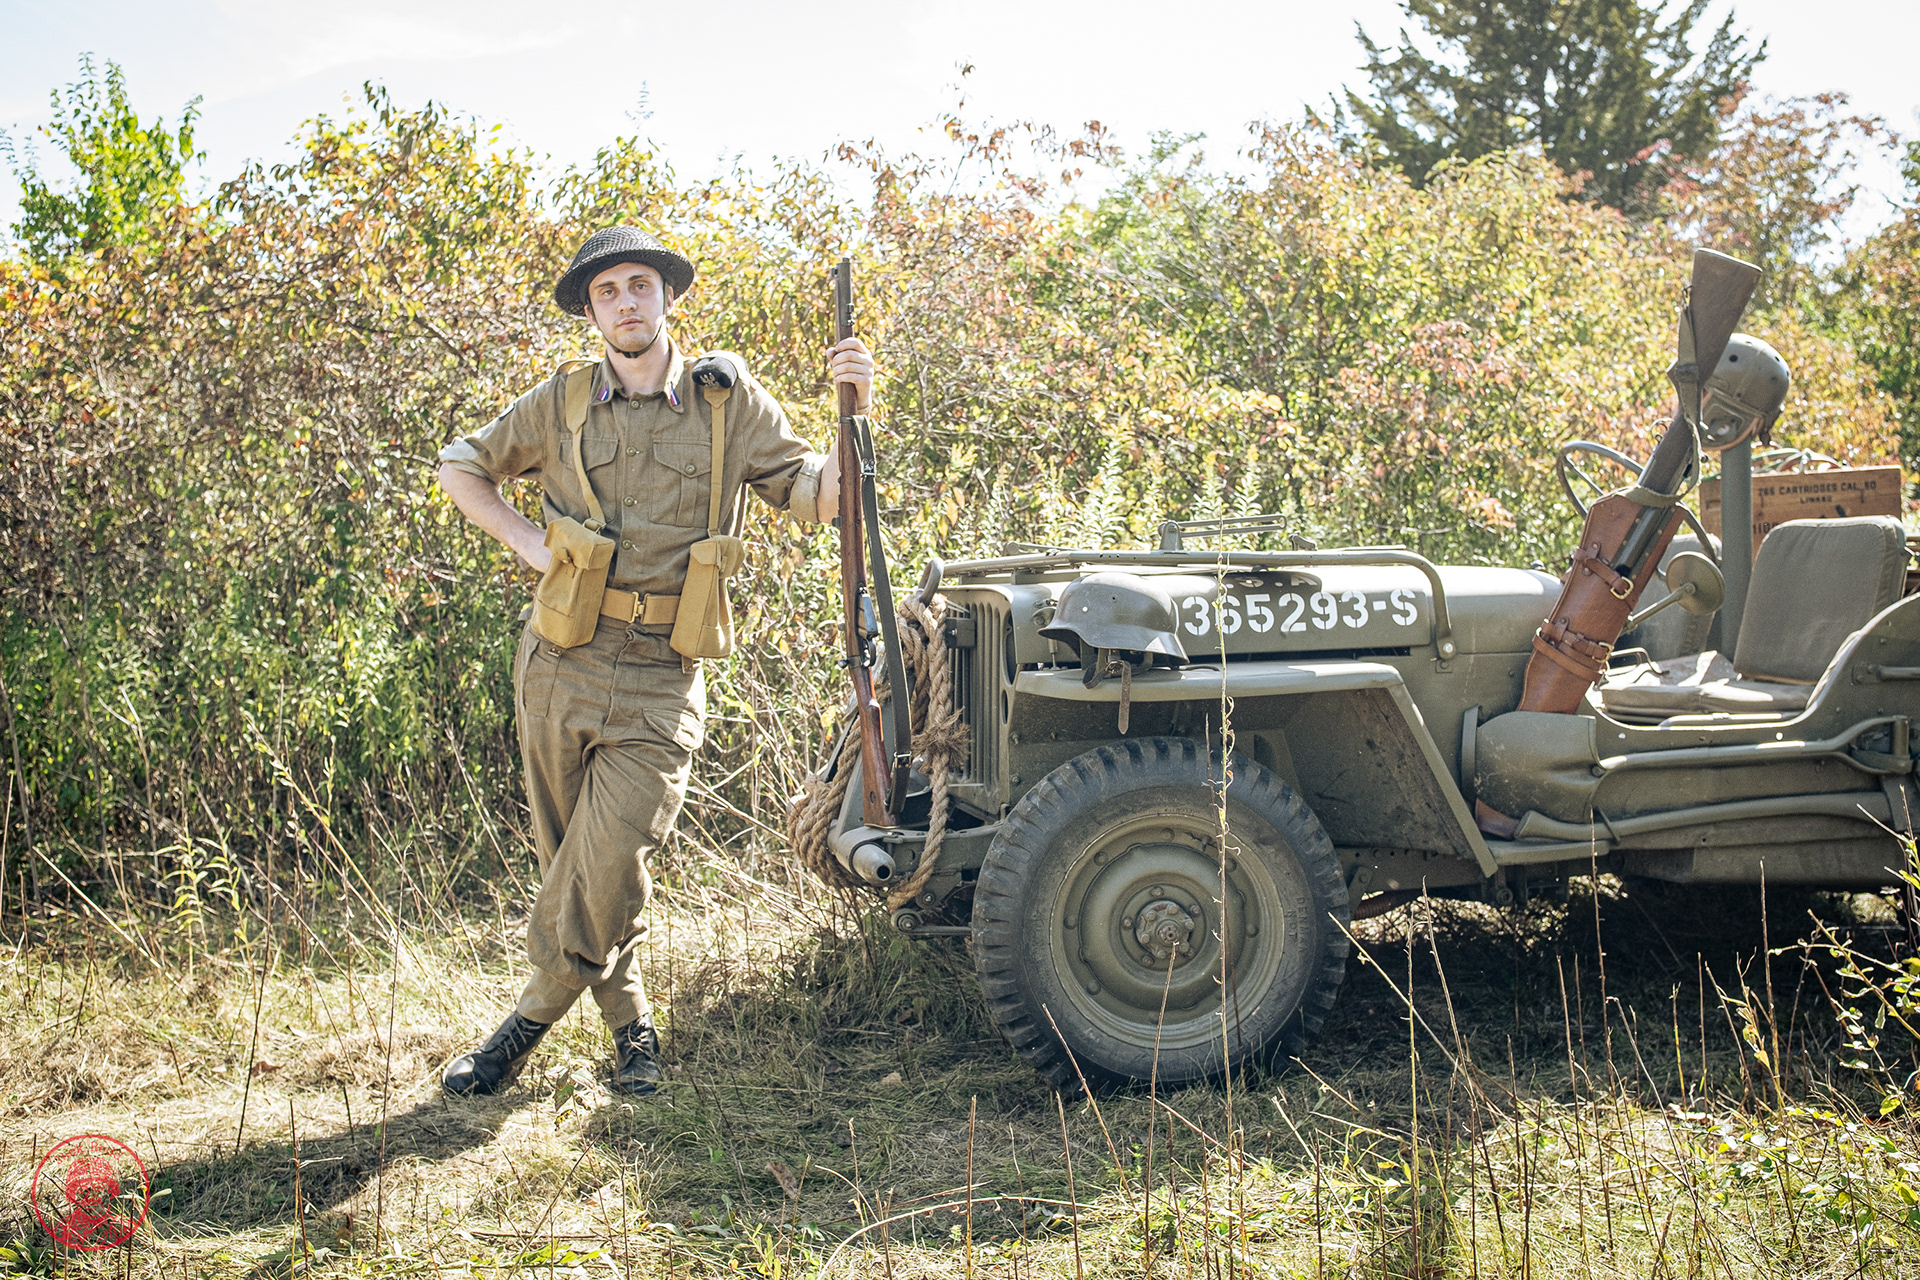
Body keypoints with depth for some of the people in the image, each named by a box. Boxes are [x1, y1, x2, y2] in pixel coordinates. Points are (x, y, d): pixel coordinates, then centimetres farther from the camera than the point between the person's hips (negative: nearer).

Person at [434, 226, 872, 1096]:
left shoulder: (729, 403, 2)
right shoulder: (561, 404, 4)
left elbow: (815, 498, 3)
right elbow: (459, 467, 16)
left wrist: (855, 414, -13)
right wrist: (526, 542, 2)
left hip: (659, 686, -2)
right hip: (559, 669, 2)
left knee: (605, 871, -11)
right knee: (571, 864, 10)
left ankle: (531, 1021, 10)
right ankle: (630, 1024, 28)